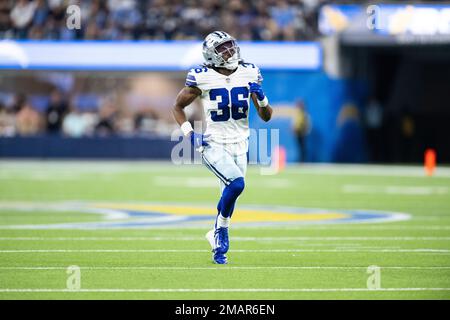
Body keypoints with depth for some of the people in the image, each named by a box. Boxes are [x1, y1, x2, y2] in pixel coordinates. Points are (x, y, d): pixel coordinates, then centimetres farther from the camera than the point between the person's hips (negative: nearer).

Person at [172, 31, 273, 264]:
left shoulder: (249, 74, -1)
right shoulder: (202, 78, -11)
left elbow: (266, 117, 4)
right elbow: (177, 107, 3)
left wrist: (261, 98, -16)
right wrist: (189, 133, -10)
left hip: (239, 145, 5)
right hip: (213, 144, -4)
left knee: (230, 195, 12)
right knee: (236, 184, -25)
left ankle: (218, 242, 35)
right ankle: (221, 231, -2)